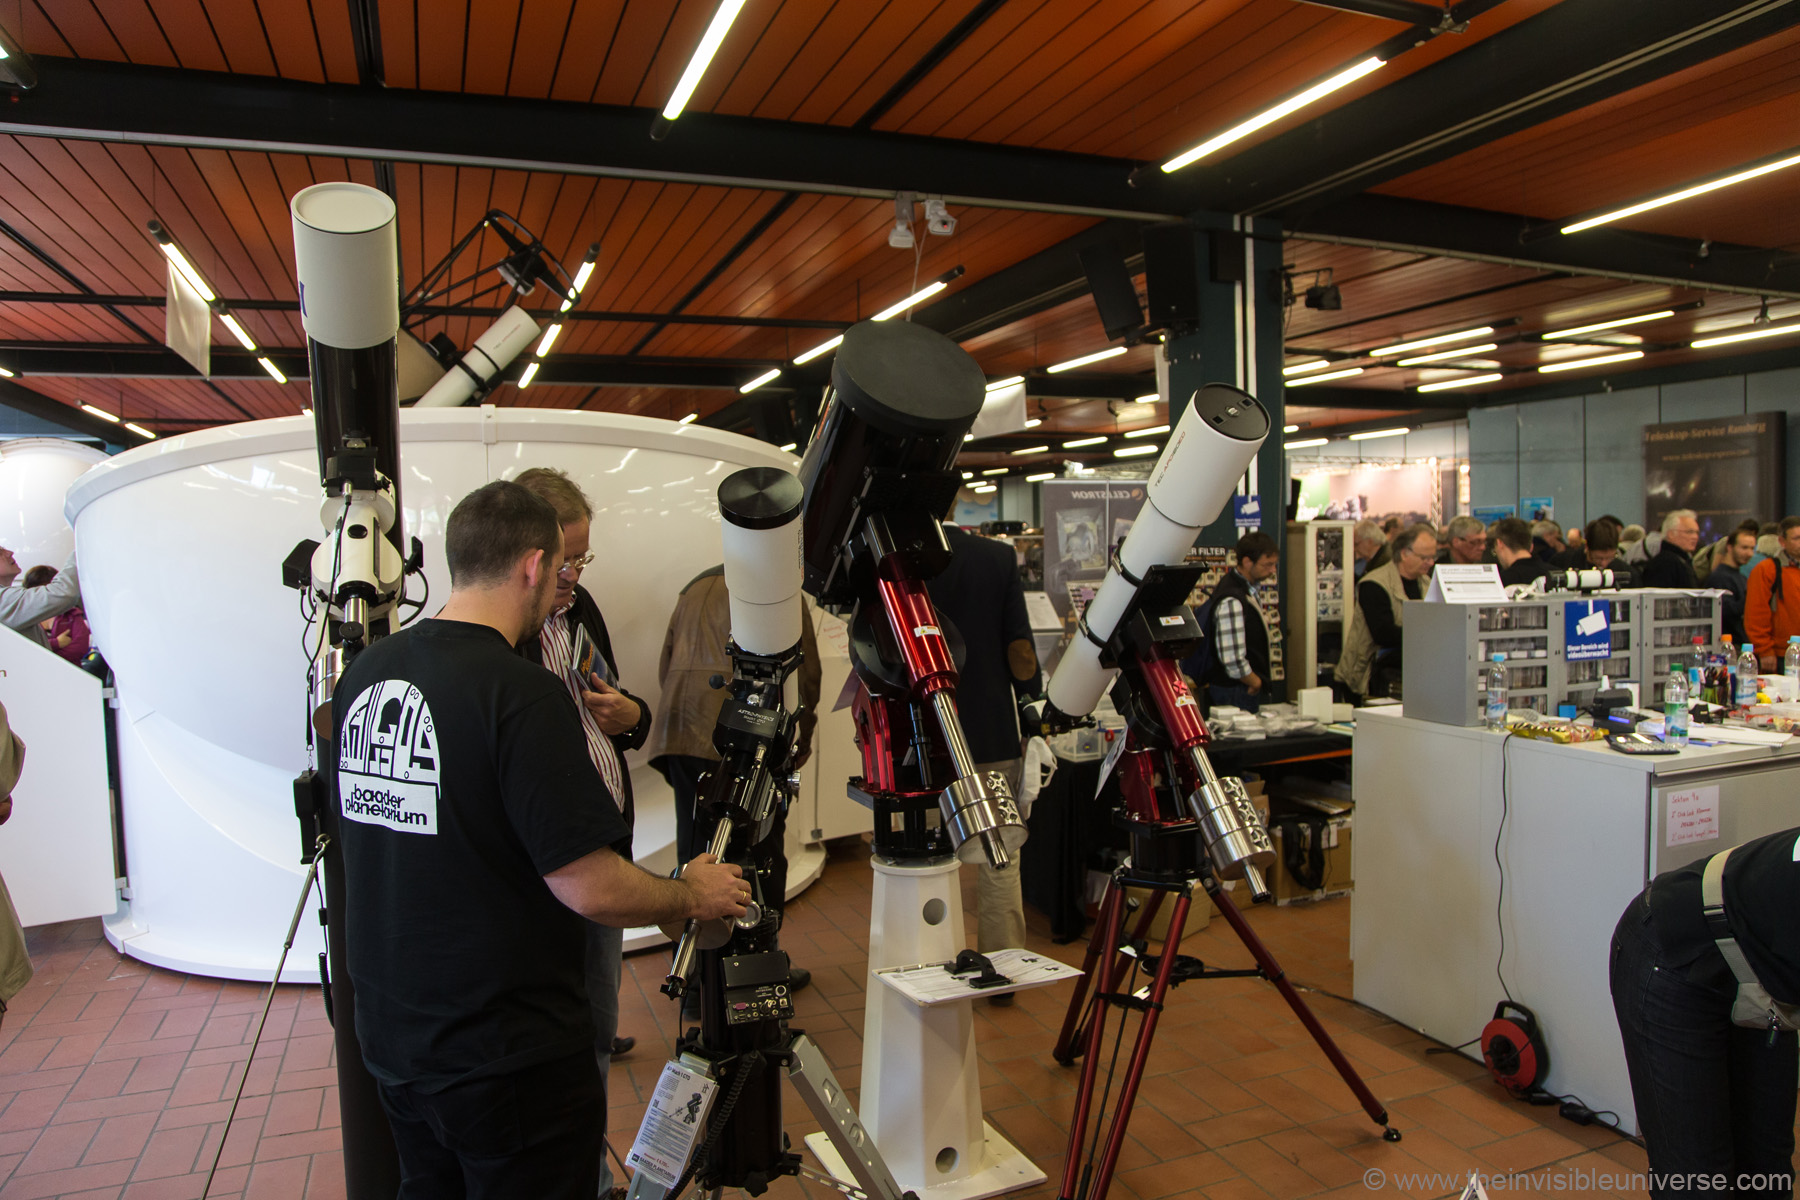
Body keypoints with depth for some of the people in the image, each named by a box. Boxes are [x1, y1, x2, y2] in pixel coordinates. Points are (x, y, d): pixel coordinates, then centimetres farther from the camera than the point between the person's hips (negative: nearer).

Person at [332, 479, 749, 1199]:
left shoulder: (363, 674, 0)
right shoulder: (522, 693, -24)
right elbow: (588, 887, -25)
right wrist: (691, 896, -7)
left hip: (390, 1036, 8)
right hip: (507, 1054, -7)